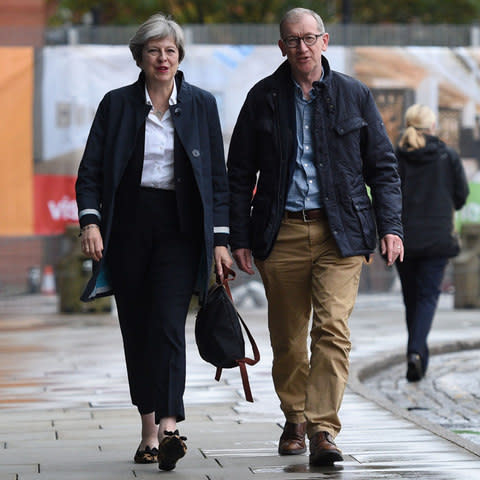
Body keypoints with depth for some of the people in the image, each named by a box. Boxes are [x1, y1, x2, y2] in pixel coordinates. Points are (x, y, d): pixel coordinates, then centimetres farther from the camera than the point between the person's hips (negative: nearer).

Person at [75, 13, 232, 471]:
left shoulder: (201, 104, 5)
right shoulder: (116, 104, 5)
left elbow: (218, 176, 7)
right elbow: (90, 170, 2)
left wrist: (220, 239, 1)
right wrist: (90, 220, -13)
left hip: (179, 227, -2)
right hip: (128, 226, 2)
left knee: (168, 325, -16)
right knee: (136, 331, 5)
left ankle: (169, 426, -24)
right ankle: (149, 429, 14)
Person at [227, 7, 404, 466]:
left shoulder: (353, 96, 6)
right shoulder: (263, 98, 6)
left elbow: (382, 166, 9)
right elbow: (239, 174, 9)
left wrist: (391, 226, -1)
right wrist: (239, 237, 3)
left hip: (340, 232, -1)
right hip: (281, 234, 1)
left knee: (332, 329, -13)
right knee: (287, 337, 7)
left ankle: (323, 428, -14)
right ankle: (295, 420, 25)